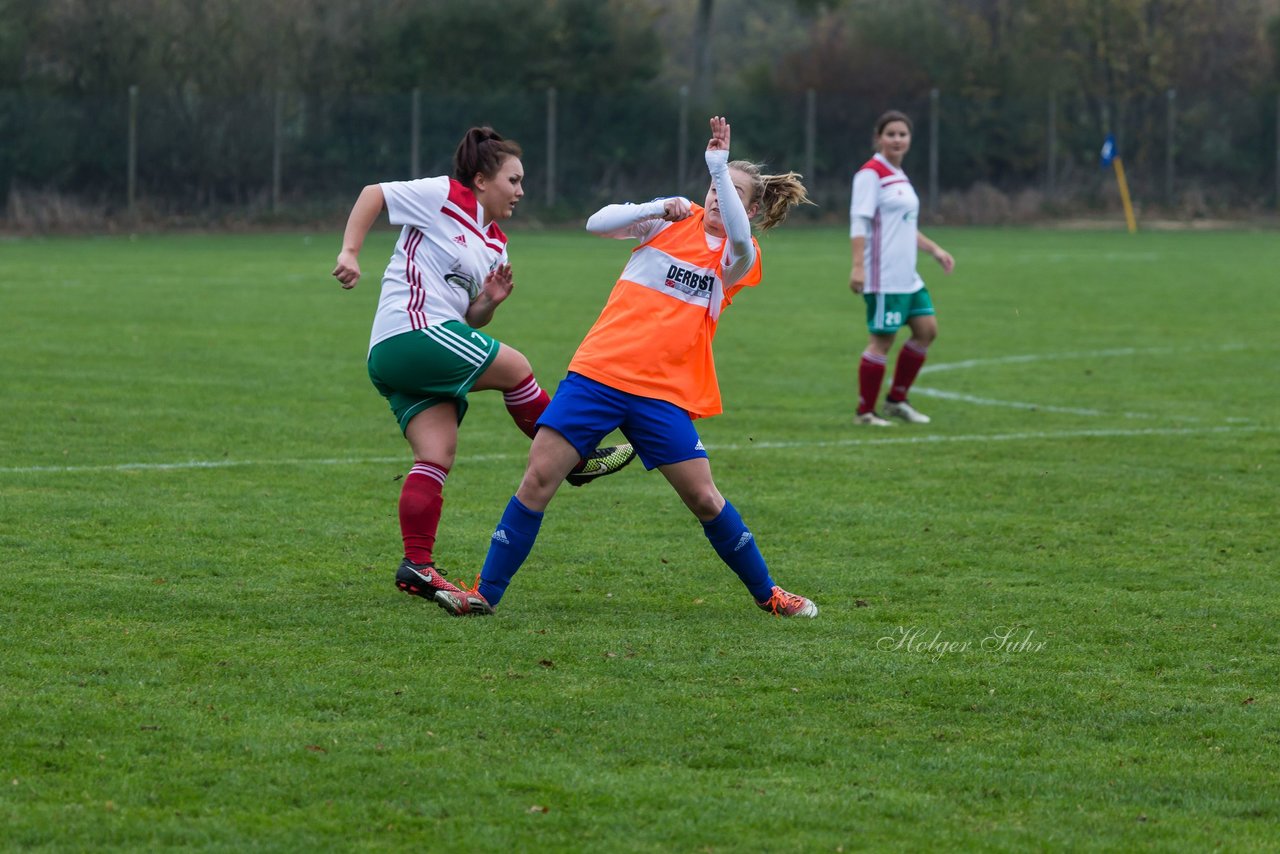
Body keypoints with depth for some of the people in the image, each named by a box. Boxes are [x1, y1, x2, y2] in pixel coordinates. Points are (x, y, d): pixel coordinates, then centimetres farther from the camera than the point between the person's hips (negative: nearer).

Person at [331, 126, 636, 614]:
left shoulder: (494, 245, 21)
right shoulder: (444, 197, -2)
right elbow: (373, 194, 0)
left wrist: (489, 302, 2)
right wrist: (350, 253, -11)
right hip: (413, 332, -9)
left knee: (437, 456, -4)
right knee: (513, 368, -7)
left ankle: (417, 566, -10)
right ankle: (576, 460, 7)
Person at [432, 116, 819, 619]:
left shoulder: (737, 258, 4)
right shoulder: (675, 219, 8)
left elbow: (738, 238, -21)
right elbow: (598, 224, -2)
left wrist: (719, 166, -25)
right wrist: (658, 208, -15)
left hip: (663, 393, -1)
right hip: (599, 370, 1)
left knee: (703, 498, -3)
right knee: (540, 475, -8)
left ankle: (766, 593, 17)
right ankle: (486, 592, -1)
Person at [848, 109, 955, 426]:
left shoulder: (899, 176, 17)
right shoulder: (871, 174, -10)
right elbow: (859, 221, -18)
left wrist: (934, 249, 22)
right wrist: (858, 266, -26)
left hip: (906, 276, 9)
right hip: (883, 277, -9)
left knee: (927, 329, 8)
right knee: (882, 339, -6)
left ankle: (896, 400, 17)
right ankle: (865, 412, 3)